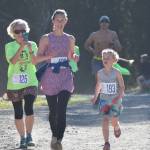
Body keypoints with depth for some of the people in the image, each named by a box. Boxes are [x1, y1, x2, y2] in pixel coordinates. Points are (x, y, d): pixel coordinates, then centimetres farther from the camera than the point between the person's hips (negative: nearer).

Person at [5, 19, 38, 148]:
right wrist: (21, 47, -24)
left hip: (30, 82, -1)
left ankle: (29, 135, -3)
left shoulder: (32, 45, 4)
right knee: (18, 112, 4)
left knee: (29, 108, -17)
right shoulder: (10, 46, 1)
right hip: (14, 84, 1)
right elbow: (13, 61, -16)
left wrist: (30, 50, -23)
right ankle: (23, 138, 14)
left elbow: (35, 61, -8)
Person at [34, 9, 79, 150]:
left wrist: (74, 57, -1)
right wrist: (48, 56, -19)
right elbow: (37, 59, -1)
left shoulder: (70, 39, 9)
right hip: (50, 76, -1)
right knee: (53, 110, 8)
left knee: (62, 110, -15)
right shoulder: (46, 39, 1)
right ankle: (54, 135, 29)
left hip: (65, 76, 1)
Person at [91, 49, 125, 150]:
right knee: (105, 120, -14)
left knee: (114, 121, 8)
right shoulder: (100, 73, -1)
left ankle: (117, 128, 47)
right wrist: (95, 97, 14)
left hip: (115, 101, -2)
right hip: (104, 100, 2)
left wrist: (118, 97, -22)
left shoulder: (116, 73, -11)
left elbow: (122, 87, -8)